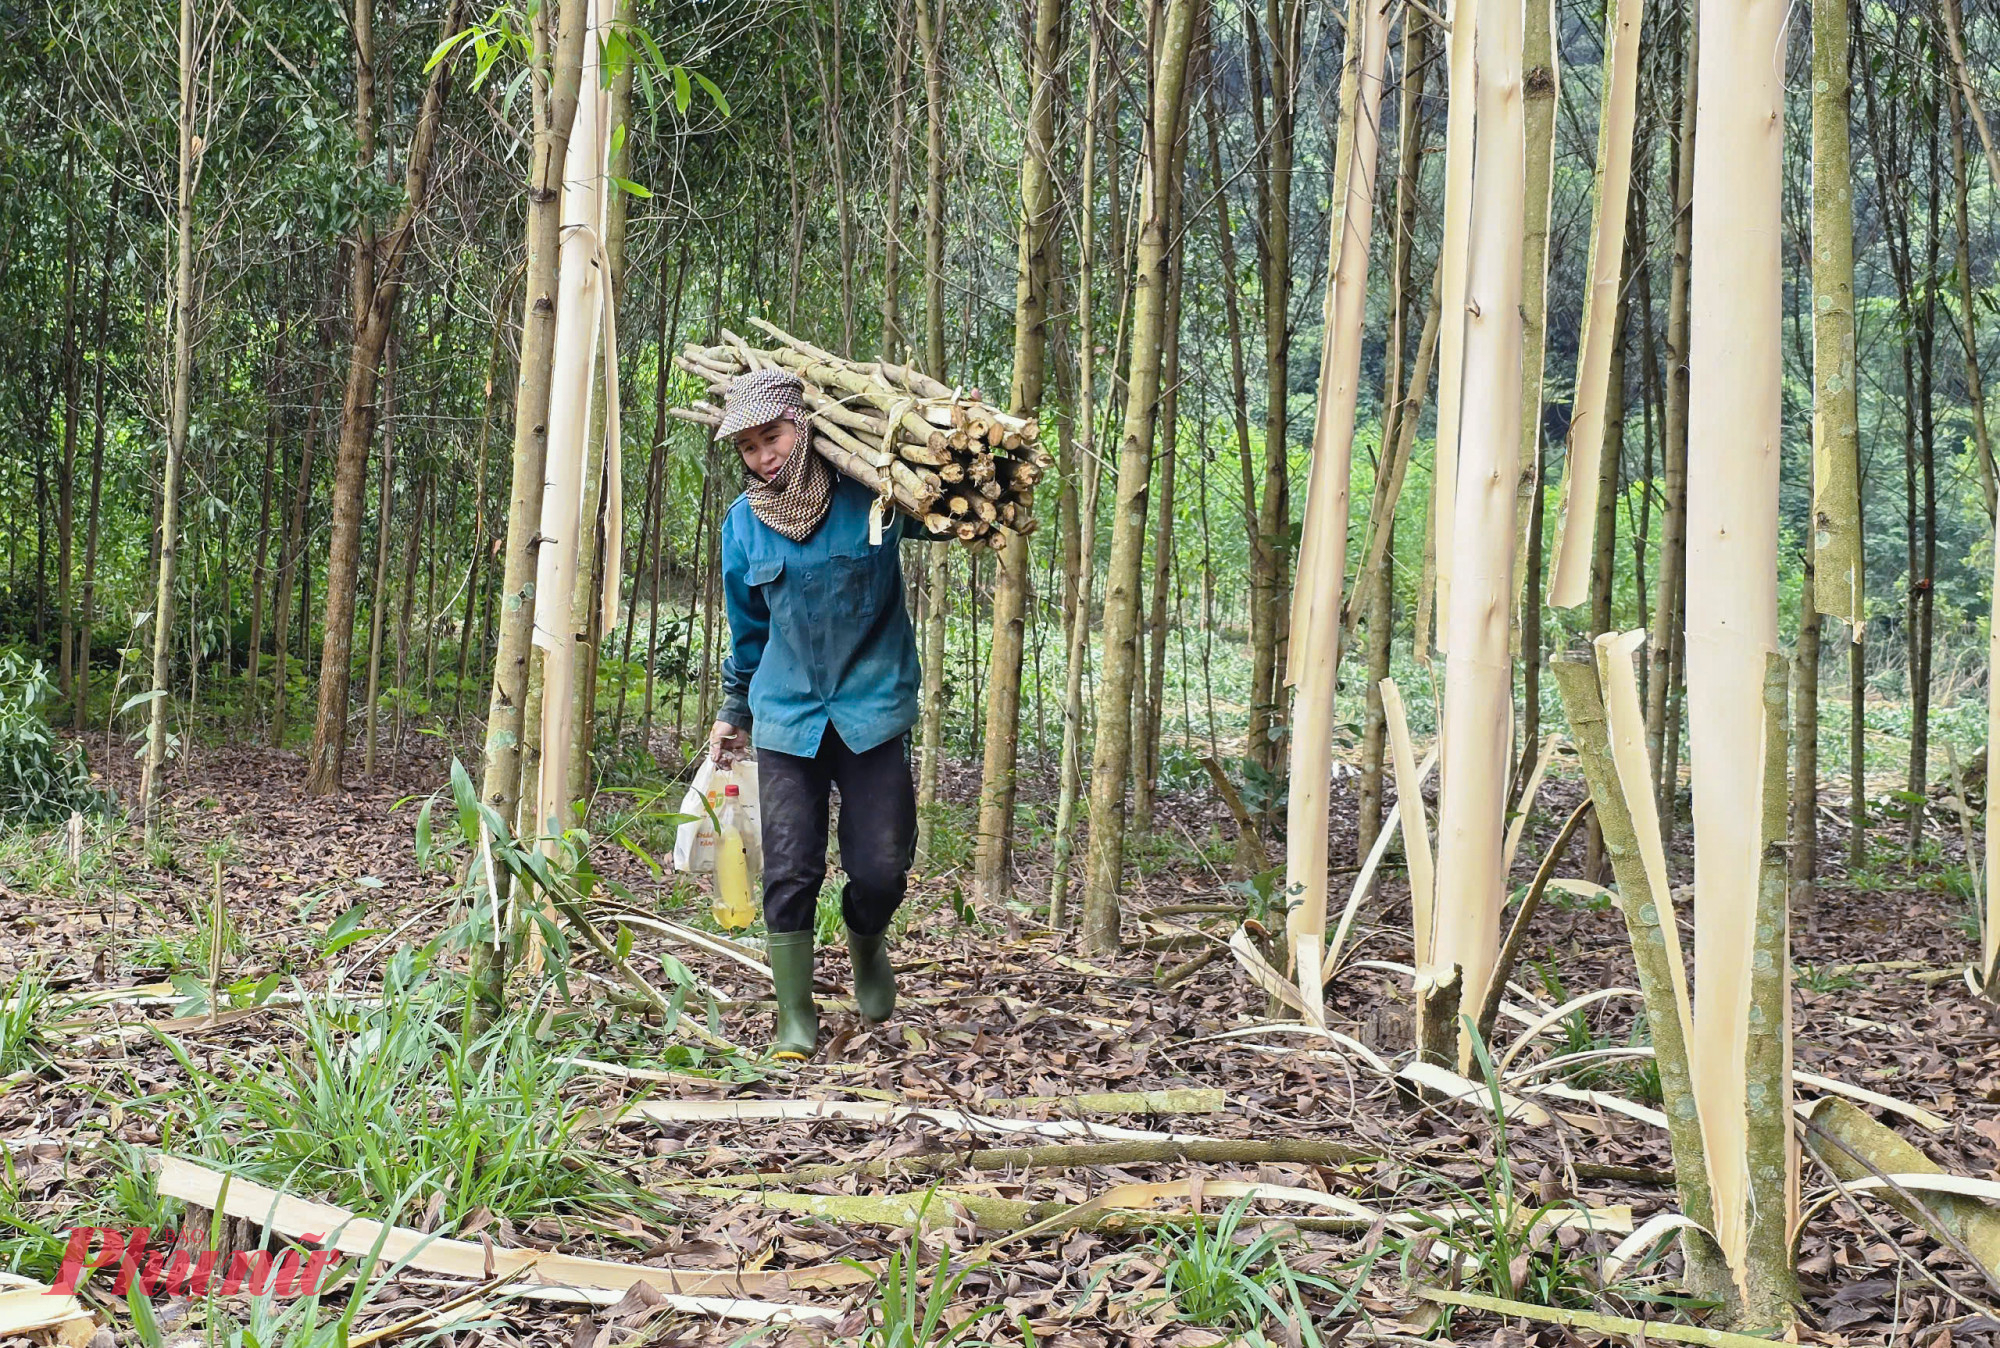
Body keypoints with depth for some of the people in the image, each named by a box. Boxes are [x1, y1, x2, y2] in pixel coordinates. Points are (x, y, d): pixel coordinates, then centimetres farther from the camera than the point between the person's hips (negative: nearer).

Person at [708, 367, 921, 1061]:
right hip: (788, 714, 2)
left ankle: (865, 940, 32)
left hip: (872, 709, -2)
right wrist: (734, 711, 25)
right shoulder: (745, 523, 3)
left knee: (882, 868, -3)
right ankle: (795, 1021, 10)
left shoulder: (873, 495, -7)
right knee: (790, 873, -2)